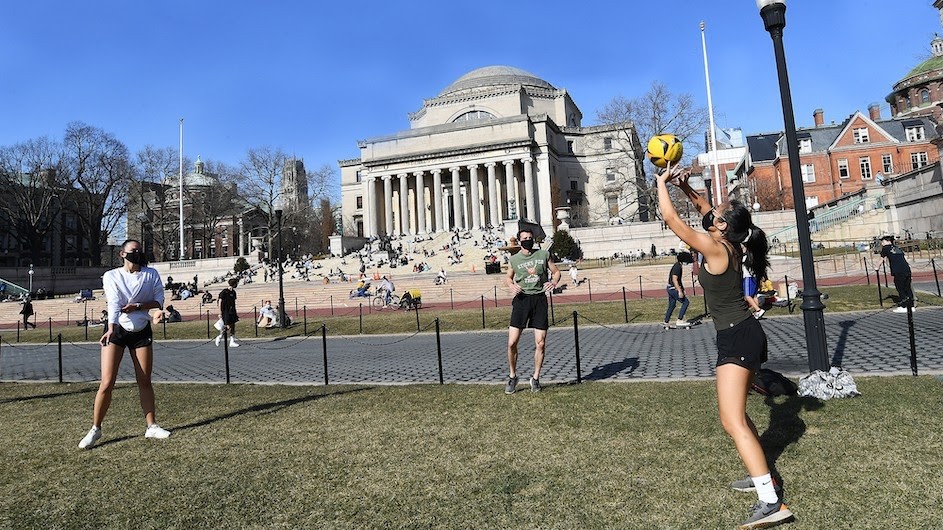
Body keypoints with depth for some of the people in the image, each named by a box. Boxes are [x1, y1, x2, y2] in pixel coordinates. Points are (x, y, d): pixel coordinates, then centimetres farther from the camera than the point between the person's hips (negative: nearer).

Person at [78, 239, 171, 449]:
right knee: (107, 383, -7)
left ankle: (152, 426, 14)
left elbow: (159, 300, -2)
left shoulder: (151, 274, 1)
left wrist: (137, 306, -18)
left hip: (141, 331, 2)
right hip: (116, 330, -2)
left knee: (144, 381, 6)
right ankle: (95, 429, 10)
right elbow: (113, 303, -20)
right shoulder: (112, 276, -6)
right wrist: (111, 329, -34)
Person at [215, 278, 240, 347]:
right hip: (226, 312, -7)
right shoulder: (224, 292, -11)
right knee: (228, 326, -7)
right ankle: (219, 337, 15)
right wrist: (220, 313, -13)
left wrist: (235, 312, 18)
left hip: (232, 312, 7)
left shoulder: (233, 292, 11)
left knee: (233, 326, 4)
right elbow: (220, 302, -10)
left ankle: (232, 341, 7)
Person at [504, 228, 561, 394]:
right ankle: (512, 376, 15)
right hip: (522, 299, 0)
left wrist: (554, 281, -7)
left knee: (540, 343, 0)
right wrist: (511, 285, -2)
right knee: (512, 342, -7)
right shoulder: (514, 259, 6)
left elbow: (556, 271, 15)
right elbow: (508, 277, 21)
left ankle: (535, 379, 19)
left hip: (539, 299, 1)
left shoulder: (544, 254, 7)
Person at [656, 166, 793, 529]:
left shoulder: (716, 249, -17)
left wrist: (662, 183, -3)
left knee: (733, 422, -13)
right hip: (747, 335, 10)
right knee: (736, 414, 23)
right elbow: (704, 209, 23)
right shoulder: (729, 244, 6)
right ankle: (762, 476, 34)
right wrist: (685, 186, 15)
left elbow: (671, 219, -15)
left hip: (736, 339, -10)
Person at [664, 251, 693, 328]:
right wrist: (680, 291, -27)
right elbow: (674, 279, -25)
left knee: (671, 306, 15)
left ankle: (666, 322, 21)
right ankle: (679, 321, -8)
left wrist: (682, 289, 27)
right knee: (686, 302, -6)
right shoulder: (678, 267, -18)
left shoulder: (679, 265, 14)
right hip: (674, 288, -10)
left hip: (671, 288, 10)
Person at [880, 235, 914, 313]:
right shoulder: (897, 247, 23)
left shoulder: (885, 248, 6)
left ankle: (903, 307, 2)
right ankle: (911, 306, 15)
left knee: (900, 289, 0)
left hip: (898, 272, -6)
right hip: (907, 269, 6)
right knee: (908, 288, 11)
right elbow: (905, 258, 24)